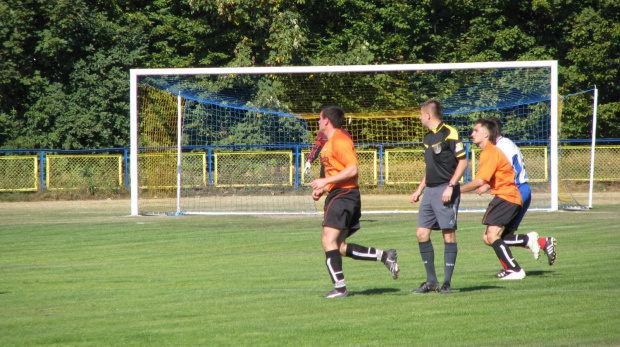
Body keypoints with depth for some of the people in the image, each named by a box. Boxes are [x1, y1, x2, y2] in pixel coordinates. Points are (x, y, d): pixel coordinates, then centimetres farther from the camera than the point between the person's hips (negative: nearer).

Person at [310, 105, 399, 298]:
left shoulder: (340, 141, -12)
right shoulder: (330, 142, 20)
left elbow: (352, 169, -21)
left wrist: (325, 181, -19)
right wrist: (323, 189, 17)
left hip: (343, 195, -10)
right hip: (336, 196, 10)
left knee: (329, 241, -15)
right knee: (340, 247, 7)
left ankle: (340, 288, -17)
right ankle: (385, 256, 9)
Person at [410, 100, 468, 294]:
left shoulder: (449, 134, -9)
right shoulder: (428, 137, 17)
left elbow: (463, 161, -12)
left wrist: (450, 186, -19)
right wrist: (419, 190, 22)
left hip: (445, 192, -9)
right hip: (430, 191, 9)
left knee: (449, 234, -6)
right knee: (422, 233, 3)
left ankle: (447, 283, -3)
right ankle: (431, 281, 10)